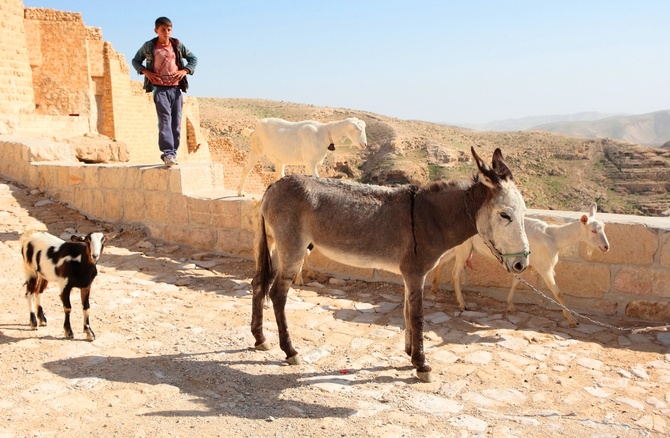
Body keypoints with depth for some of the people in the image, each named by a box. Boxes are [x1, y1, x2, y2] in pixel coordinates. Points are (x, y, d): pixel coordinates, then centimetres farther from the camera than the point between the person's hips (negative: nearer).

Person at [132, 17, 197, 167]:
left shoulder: (177, 45, 9)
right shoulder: (149, 46, 5)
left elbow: (193, 59, 17)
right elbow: (135, 61, 16)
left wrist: (185, 71, -1)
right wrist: (146, 72, -2)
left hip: (176, 88, 3)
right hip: (160, 88, -3)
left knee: (176, 121, 3)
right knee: (165, 119, -17)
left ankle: (172, 153, 11)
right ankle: (168, 153, -23)